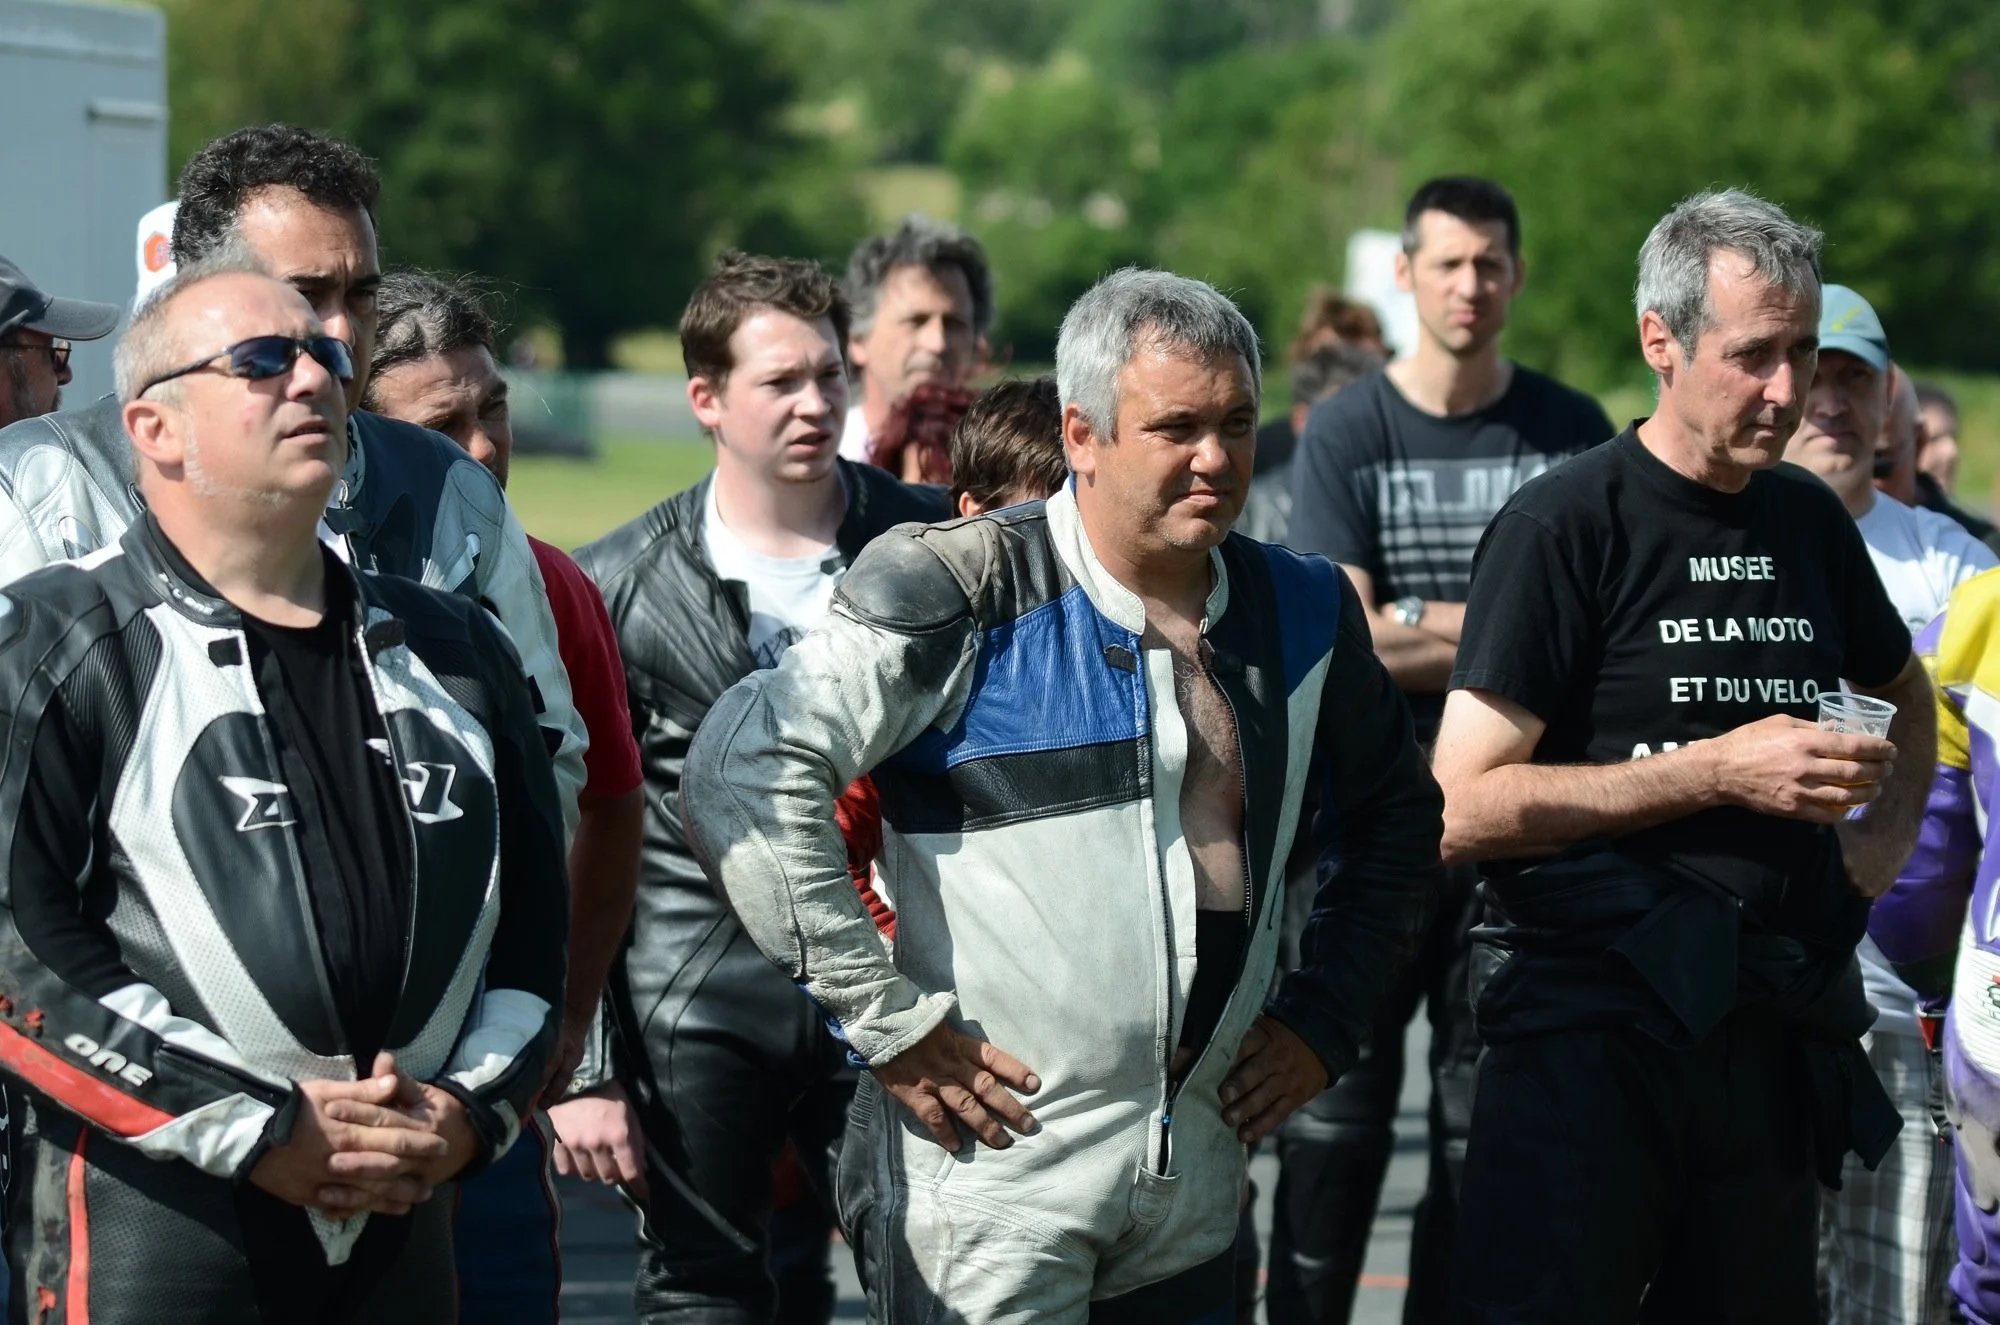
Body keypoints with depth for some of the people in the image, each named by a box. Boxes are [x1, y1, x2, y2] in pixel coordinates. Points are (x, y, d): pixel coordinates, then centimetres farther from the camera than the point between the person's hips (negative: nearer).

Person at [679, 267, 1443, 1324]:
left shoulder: (1301, 613, 9)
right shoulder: (967, 595, -9)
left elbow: (1394, 815, 27)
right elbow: (744, 771, -17)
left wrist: (1326, 1014, 14)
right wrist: (888, 1020, -16)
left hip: (1194, 1191, 6)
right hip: (988, 1170, -5)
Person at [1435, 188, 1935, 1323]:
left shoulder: (1809, 521, 11)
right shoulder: (1566, 526, -8)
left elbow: (1907, 689, 34)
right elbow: (1465, 811, -16)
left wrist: (1894, 818, 14)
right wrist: (1719, 772, -17)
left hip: (1774, 1034, 6)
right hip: (1593, 1028, -6)